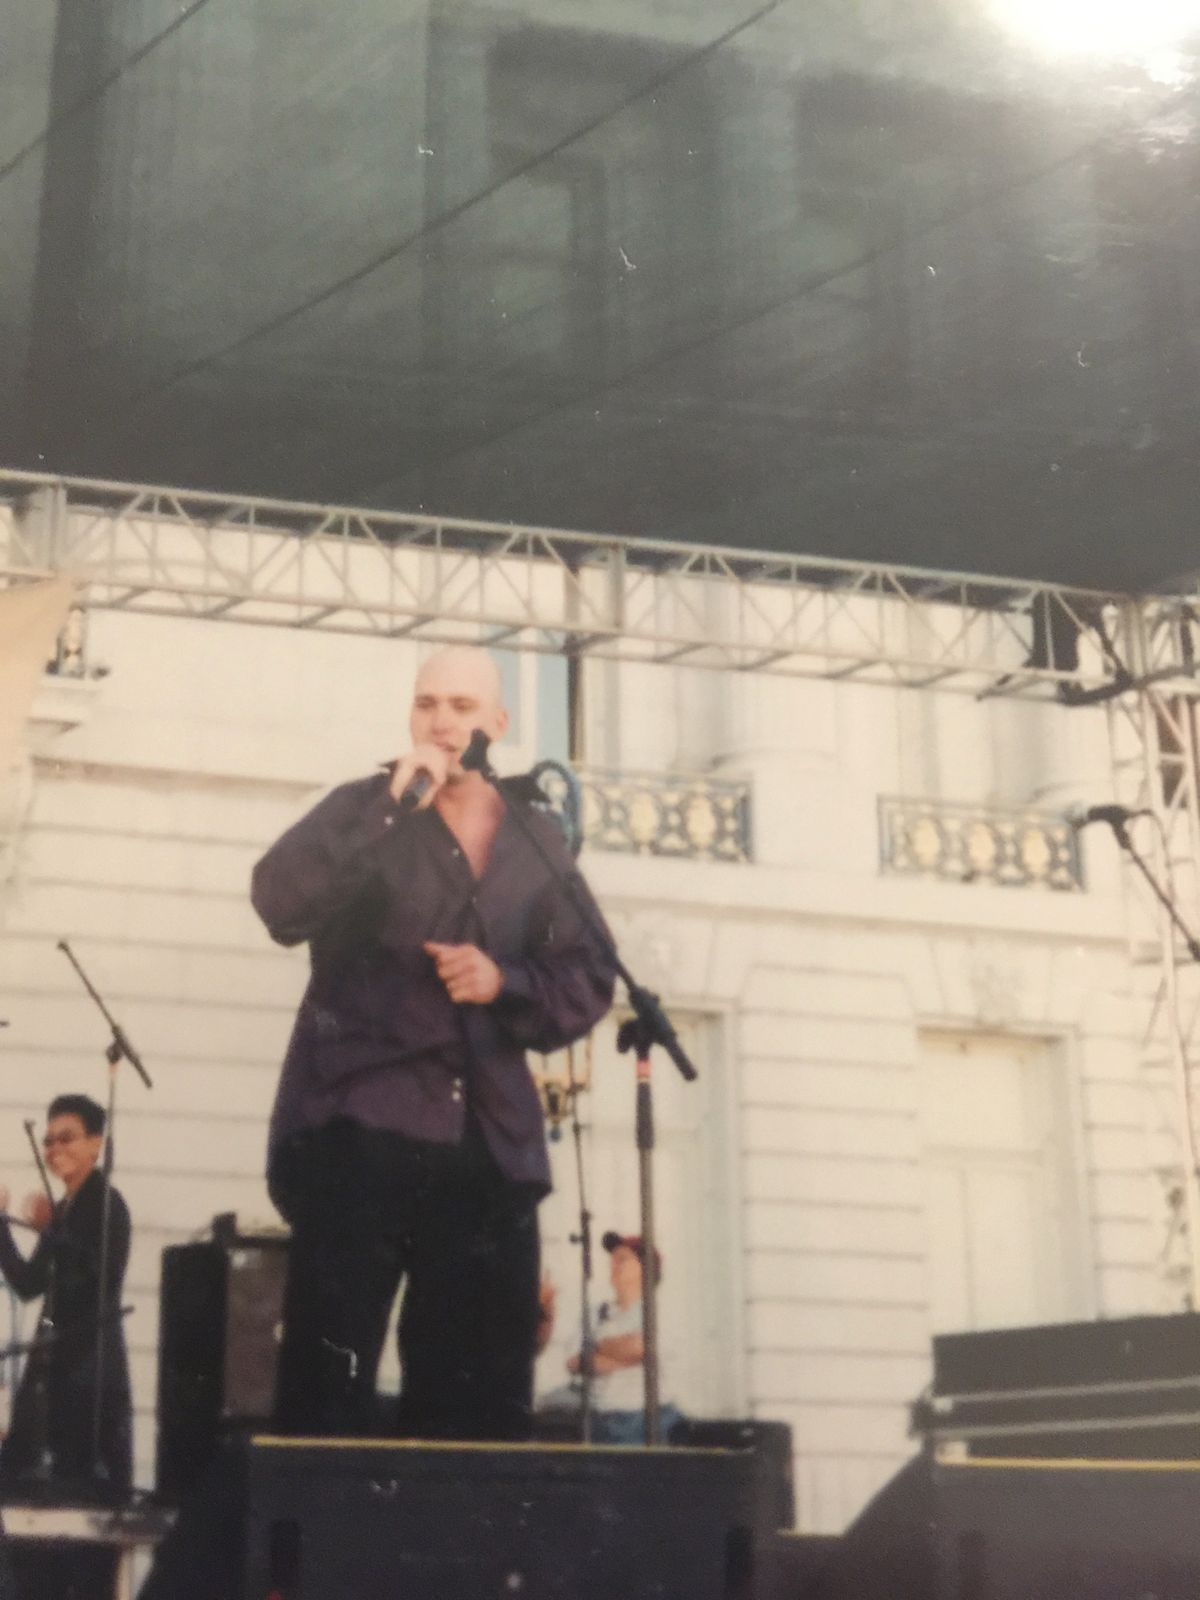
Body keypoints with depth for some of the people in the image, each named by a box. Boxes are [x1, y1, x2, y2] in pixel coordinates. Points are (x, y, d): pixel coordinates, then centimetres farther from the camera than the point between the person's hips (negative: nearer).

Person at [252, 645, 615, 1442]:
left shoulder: (540, 841, 15)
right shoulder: (364, 809, 6)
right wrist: (392, 808, -17)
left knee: (486, 1397, 7)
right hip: (361, 1124, -3)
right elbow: (280, 901, -13)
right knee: (329, 1383, -6)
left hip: (489, 1140, 4)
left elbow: (592, 979, 10)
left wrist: (505, 981, -8)